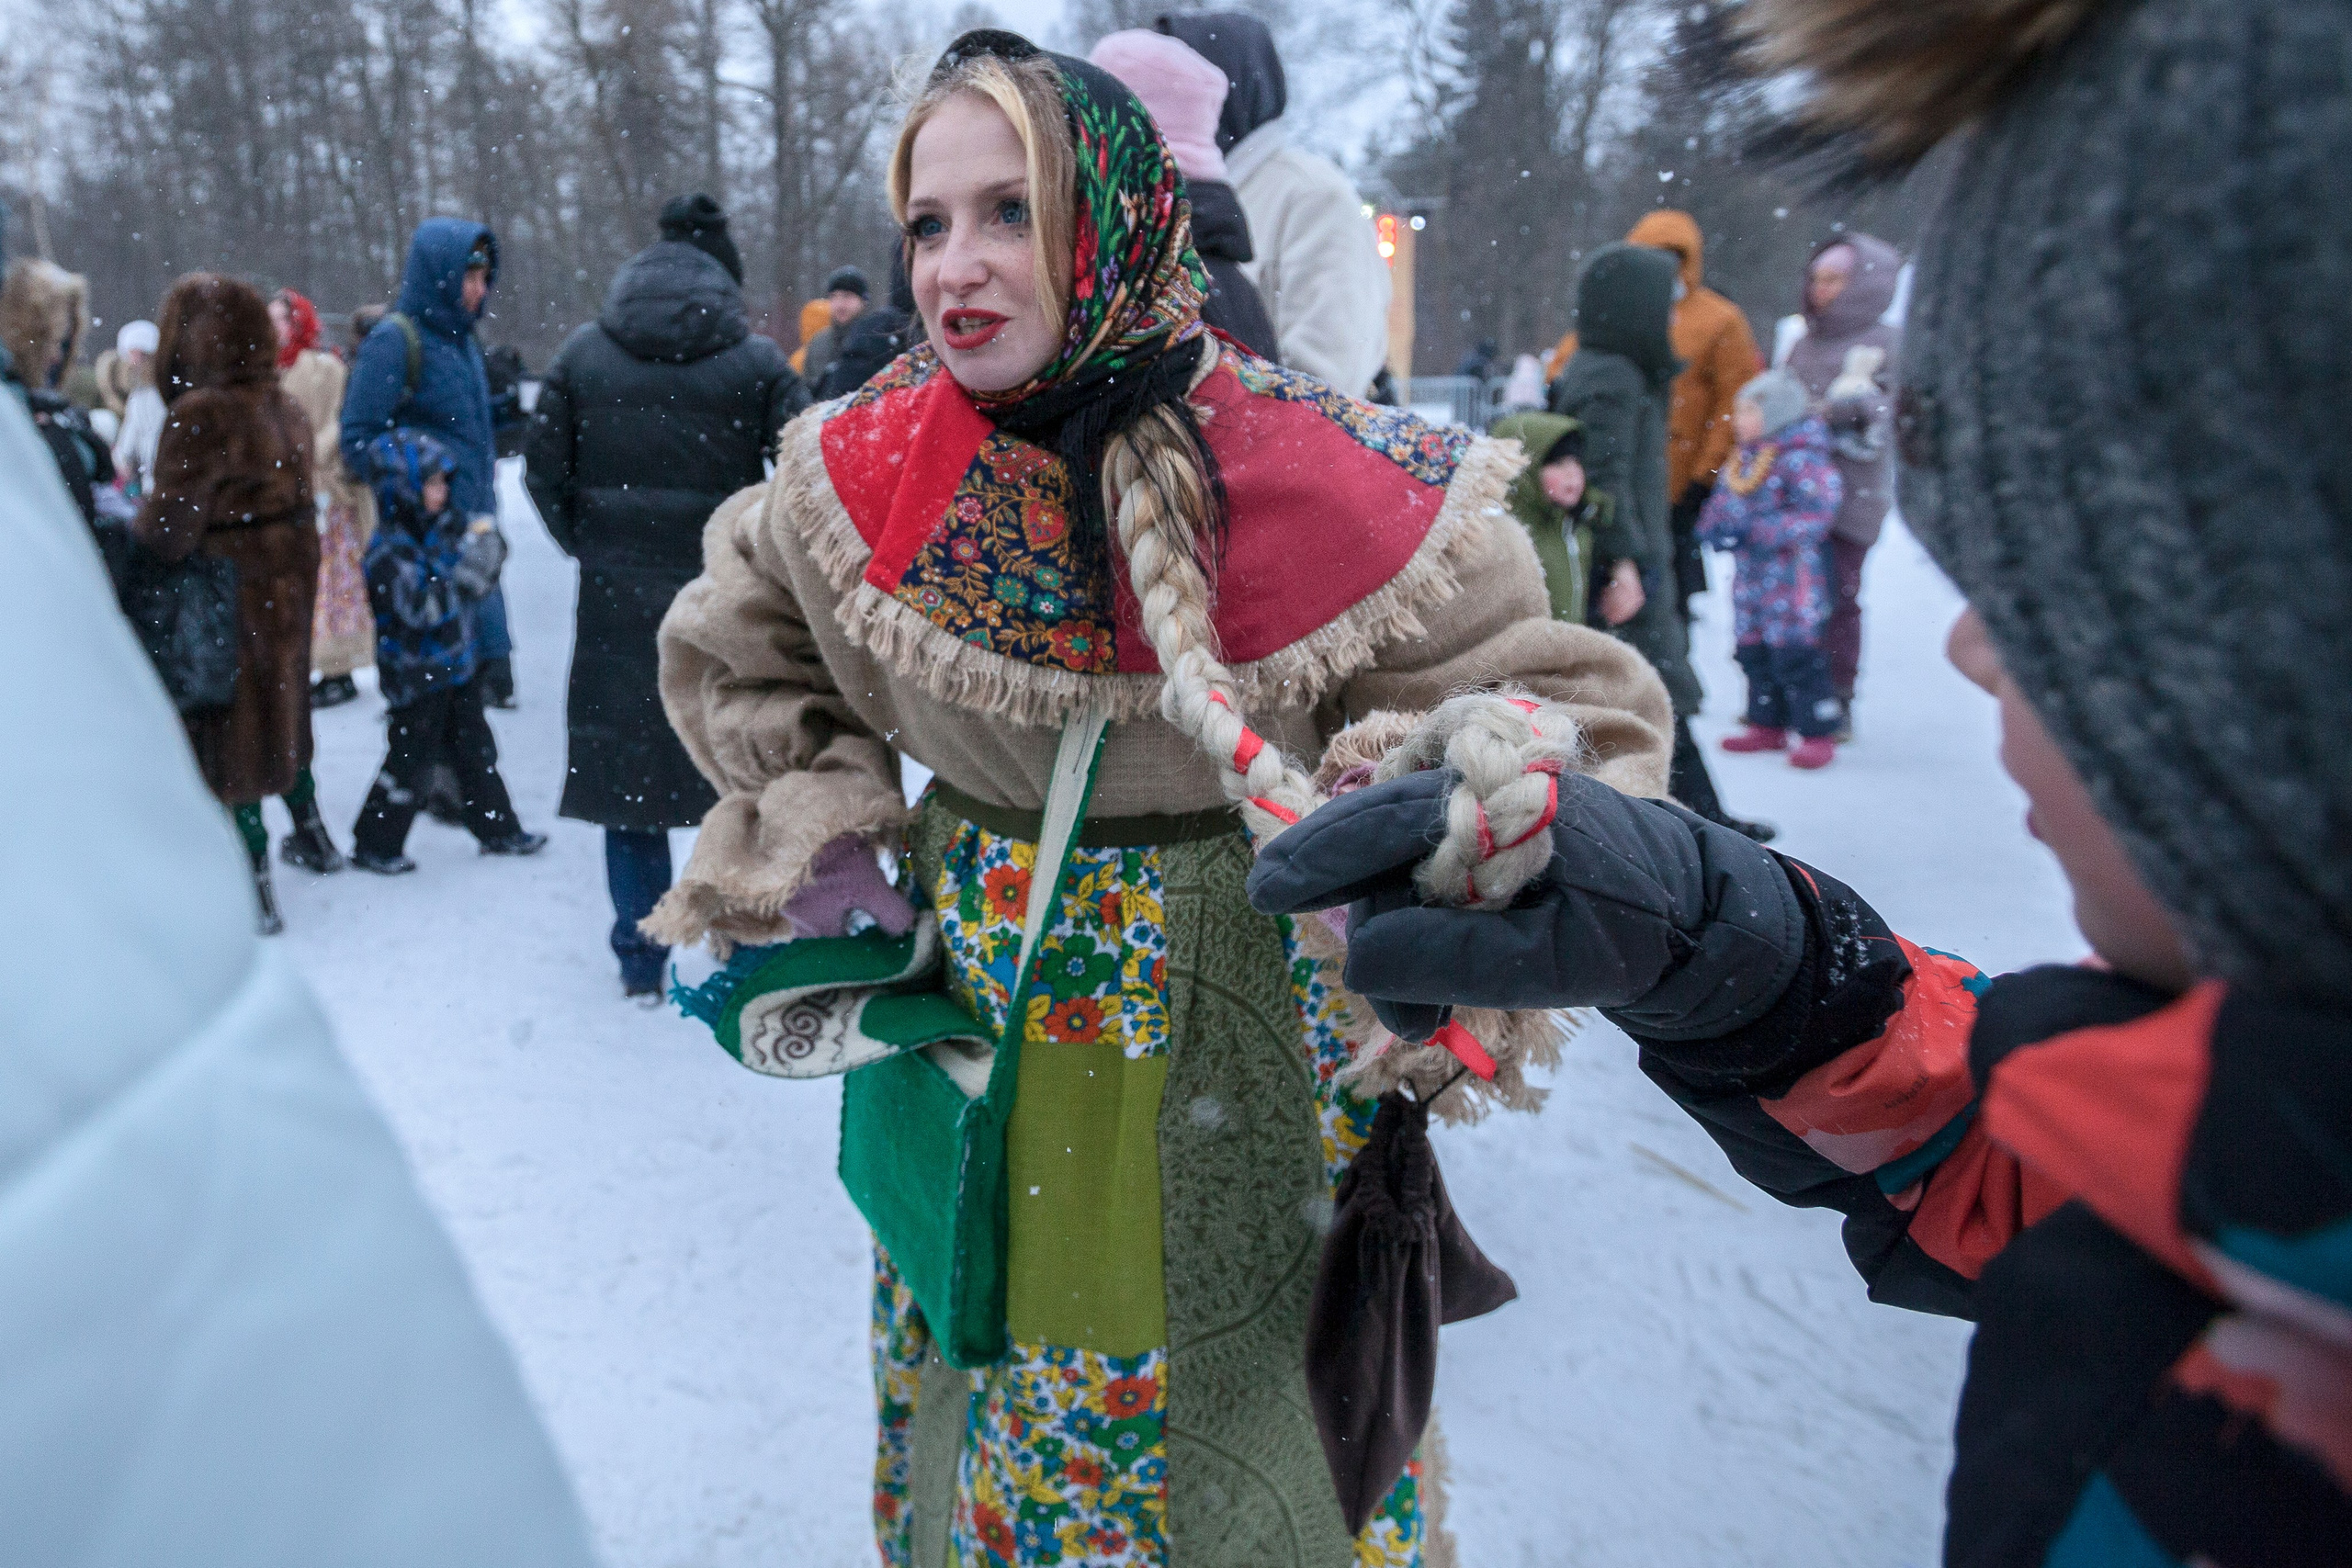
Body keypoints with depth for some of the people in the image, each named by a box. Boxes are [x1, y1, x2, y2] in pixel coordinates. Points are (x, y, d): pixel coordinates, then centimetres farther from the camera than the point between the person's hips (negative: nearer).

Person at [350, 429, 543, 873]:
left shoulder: (446, 524, 2)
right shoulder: (388, 552, -21)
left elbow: (473, 587, 11)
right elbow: (423, 608, -30)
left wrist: (488, 550, -10)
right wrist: (469, 566, -32)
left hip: (457, 665, 8)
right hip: (415, 677, -8)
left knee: (475, 751, 17)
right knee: (410, 760, 3)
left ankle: (497, 828, 29)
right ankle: (373, 845, 18)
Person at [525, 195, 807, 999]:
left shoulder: (582, 353, 4)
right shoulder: (756, 362, -3)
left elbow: (543, 468, 2)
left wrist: (591, 548, 12)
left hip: (617, 600, 2)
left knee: (626, 767, 12)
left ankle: (640, 959, 18)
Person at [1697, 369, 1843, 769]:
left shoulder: (1801, 460, -14)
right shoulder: (1742, 458, 12)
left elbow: (1816, 514, -22)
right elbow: (1719, 505, 20)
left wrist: (1756, 530, -25)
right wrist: (1715, 529, -3)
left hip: (1791, 580, -8)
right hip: (1750, 575, 8)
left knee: (1795, 657, -6)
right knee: (1754, 653, 14)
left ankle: (1818, 734, 3)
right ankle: (1768, 725, 26)